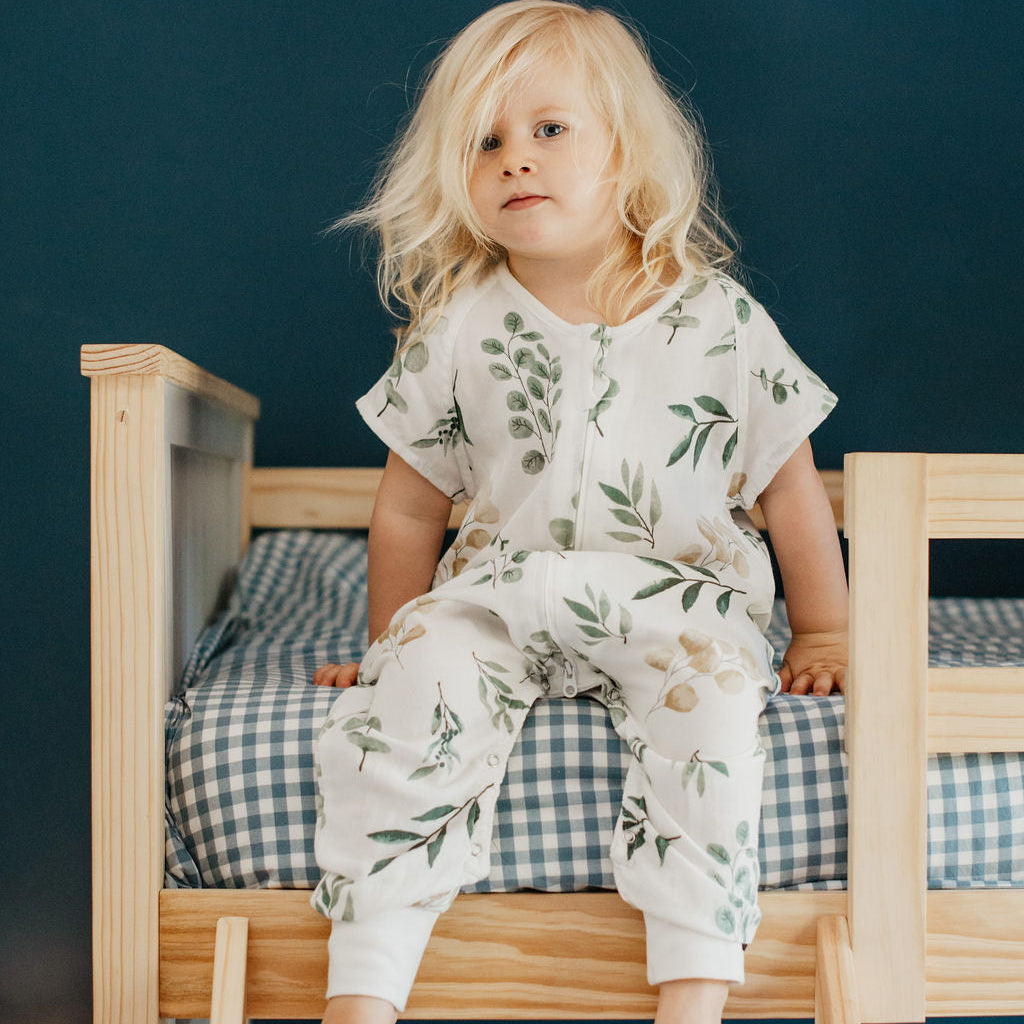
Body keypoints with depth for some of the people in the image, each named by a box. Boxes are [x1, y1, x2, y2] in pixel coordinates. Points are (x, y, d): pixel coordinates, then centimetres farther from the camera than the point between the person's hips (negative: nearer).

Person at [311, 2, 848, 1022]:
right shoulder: (456, 331, 4)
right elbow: (408, 509, 13)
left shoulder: (720, 321, 0)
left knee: (711, 689, -32)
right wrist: (389, 643, 17)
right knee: (402, 697, -26)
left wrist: (822, 635, 12)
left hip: (673, 596, -1)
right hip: (495, 593, 1)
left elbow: (791, 490, 9)